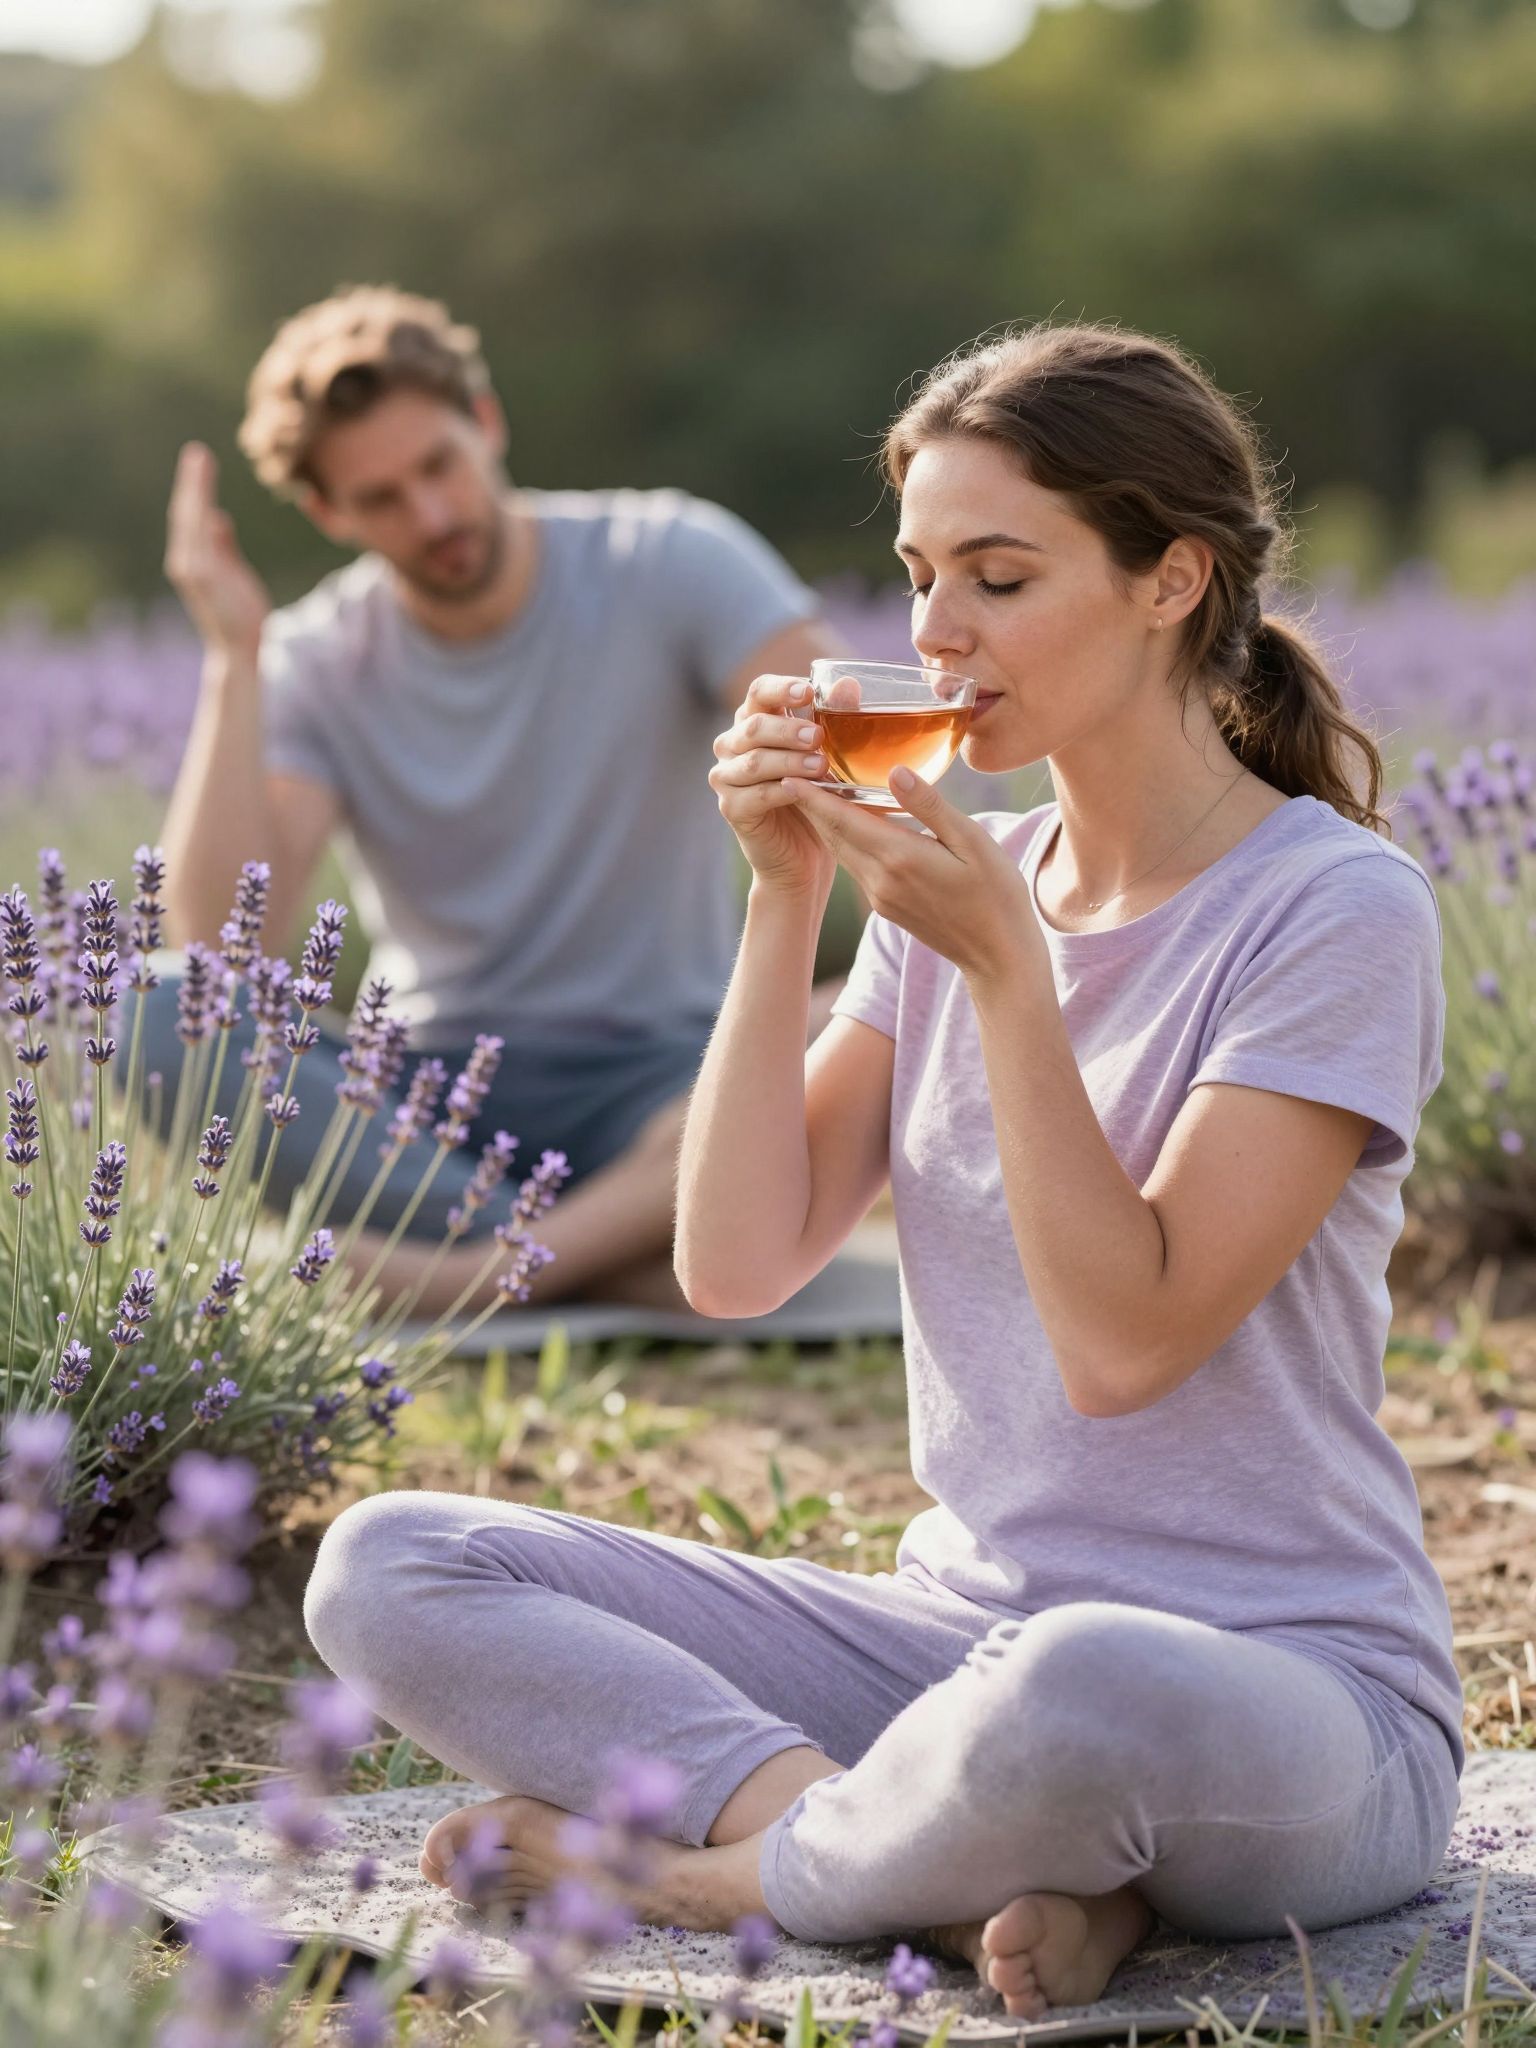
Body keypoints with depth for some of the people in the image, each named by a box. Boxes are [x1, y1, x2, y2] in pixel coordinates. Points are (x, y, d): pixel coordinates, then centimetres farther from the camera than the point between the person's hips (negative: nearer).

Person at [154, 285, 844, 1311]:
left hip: (662, 1083, -1)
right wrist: (234, 656, -18)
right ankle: (618, 1254, -29)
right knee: (155, 1022, -27)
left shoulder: (672, 561, -5)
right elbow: (223, 938, -15)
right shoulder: (313, 665, -1)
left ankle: (472, 1270, -32)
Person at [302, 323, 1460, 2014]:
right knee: (387, 1570, -8)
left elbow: (1128, 1338, -18)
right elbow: (736, 1264, 0)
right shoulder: (964, 881, 10)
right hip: (963, 1641, 7)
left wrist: (1006, 968, -18)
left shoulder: (1335, 909, -9)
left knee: (1084, 1690, -44)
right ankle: (995, 1869, -20)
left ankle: (737, 1865, -11)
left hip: (1297, 1699, -6)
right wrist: (787, 898, -6)